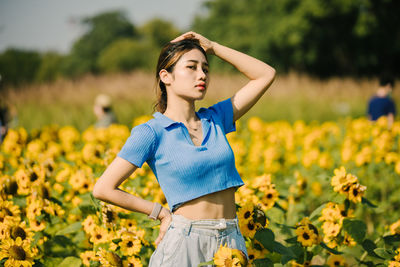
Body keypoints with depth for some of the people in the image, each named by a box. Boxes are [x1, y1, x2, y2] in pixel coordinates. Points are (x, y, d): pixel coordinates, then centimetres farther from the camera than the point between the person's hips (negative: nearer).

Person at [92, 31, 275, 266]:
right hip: (185, 241, -4)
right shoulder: (151, 133, -4)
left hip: (231, 240, 4)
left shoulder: (216, 119, 10)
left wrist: (213, 47, 9)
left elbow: (266, 75, 13)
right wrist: (161, 213, -2)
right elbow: (103, 189, -6)